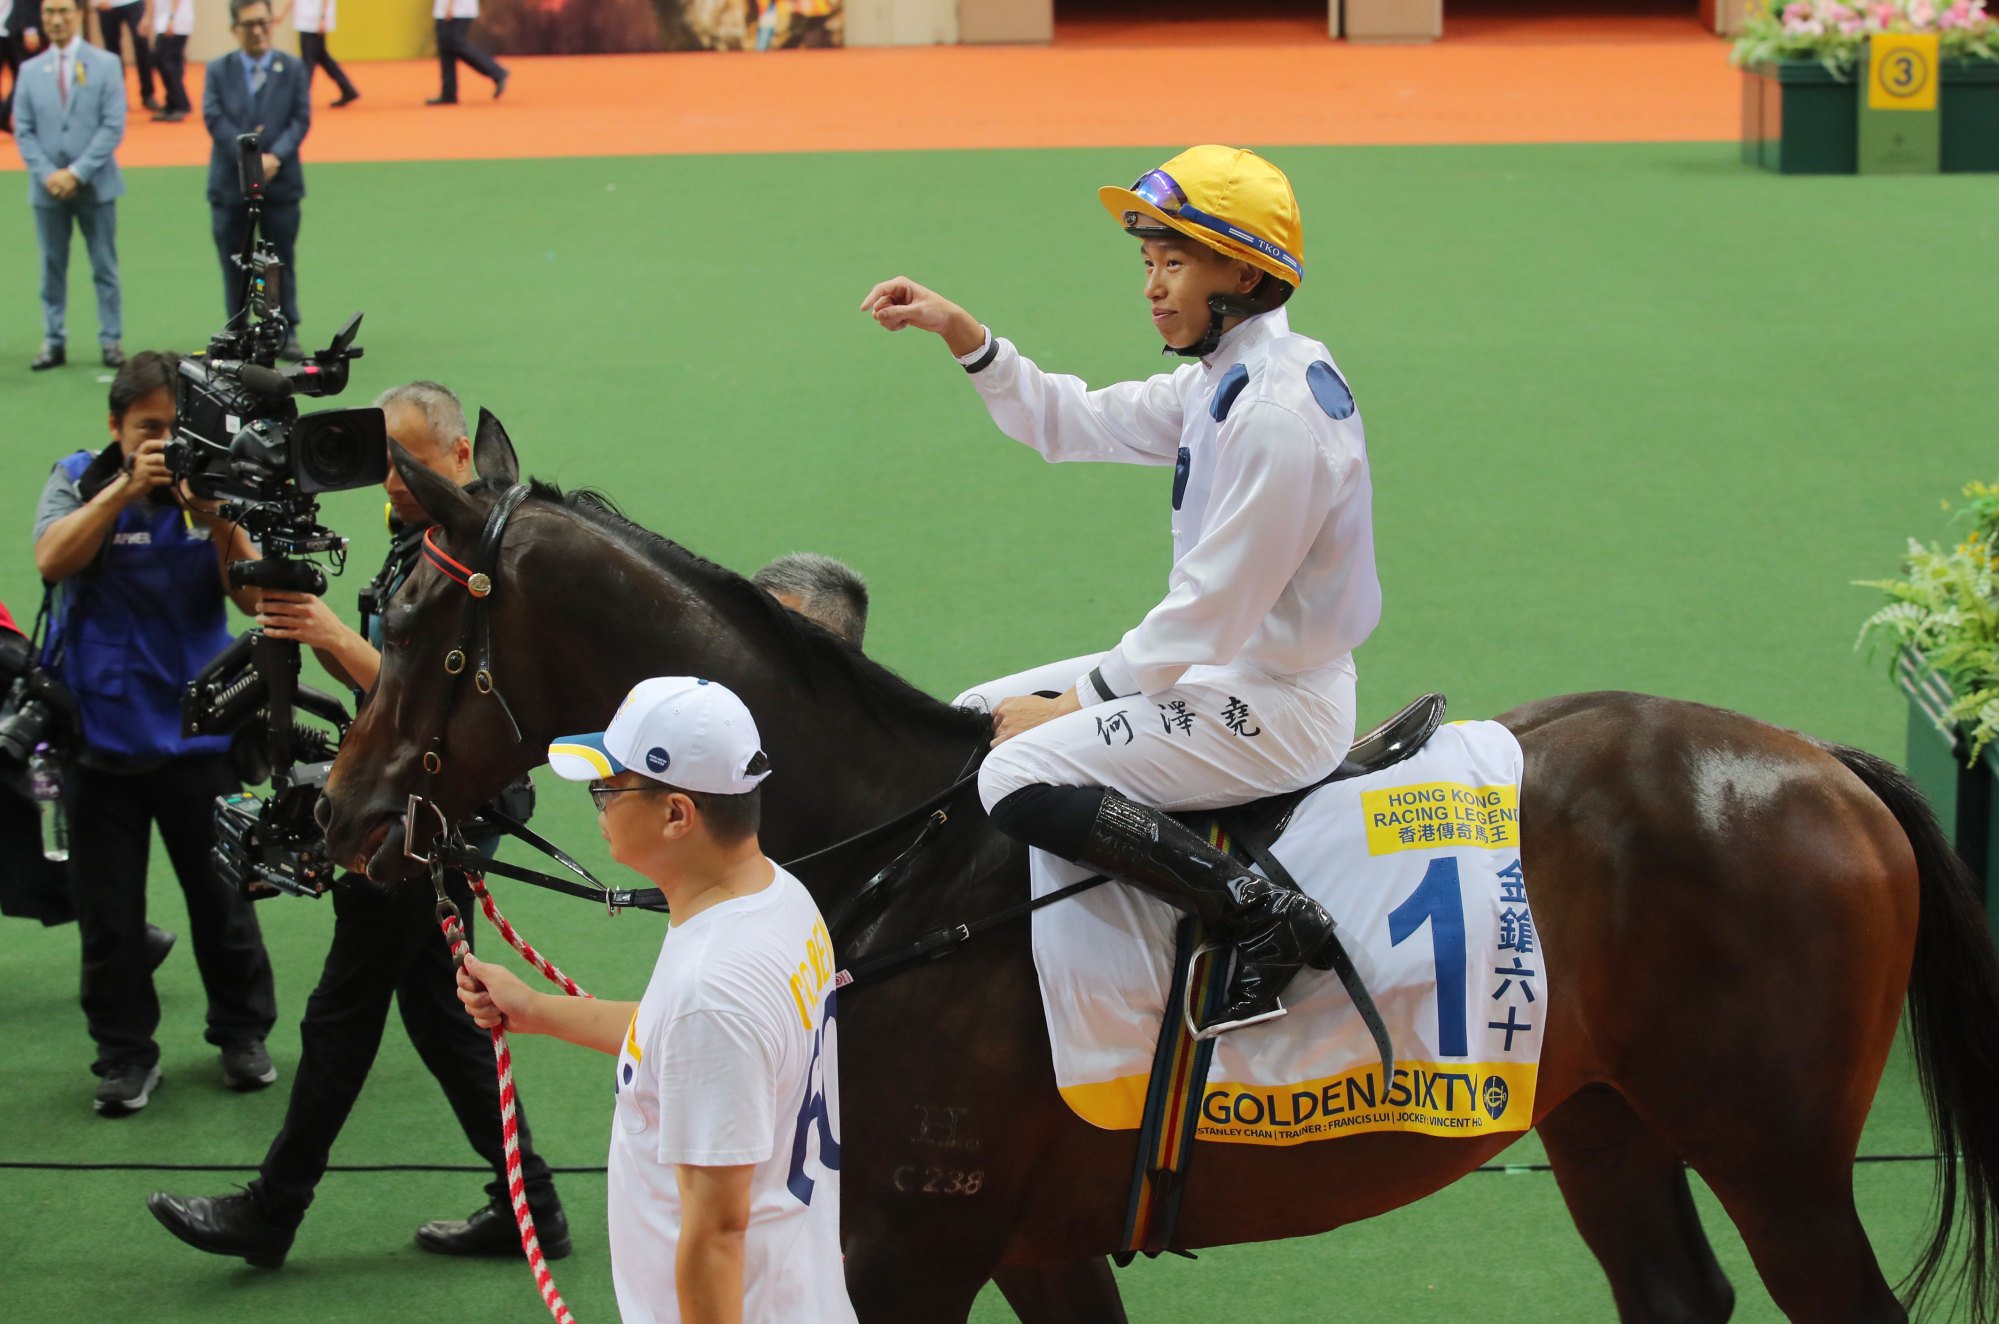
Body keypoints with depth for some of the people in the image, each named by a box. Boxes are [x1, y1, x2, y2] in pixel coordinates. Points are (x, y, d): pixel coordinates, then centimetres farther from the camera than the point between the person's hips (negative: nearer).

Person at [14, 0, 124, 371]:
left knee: (105, 269, 4)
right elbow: (23, 131, 4)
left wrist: (78, 173, -14)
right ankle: (53, 342, 11)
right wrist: (48, 174, -10)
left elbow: (113, 127, -6)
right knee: (53, 268, 6)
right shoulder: (30, 71, 6)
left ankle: (111, 340, 10)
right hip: (48, 187, 2)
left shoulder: (105, 65, -1)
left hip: (94, 185, -2)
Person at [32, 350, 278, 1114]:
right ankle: (125, 1052, 19)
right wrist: (126, 489, -27)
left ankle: (243, 1034, 27)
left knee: (223, 897, 9)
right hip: (99, 731, 0)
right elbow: (53, 561, -21)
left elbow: (255, 598, -9)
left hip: (196, 730, 1)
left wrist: (220, 523, -25)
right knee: (108, 912, 6)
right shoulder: (81, 483, -3)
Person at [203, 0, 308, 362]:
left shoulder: (292, 70, 4)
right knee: (234, 265, 5)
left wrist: (275, 156, -18)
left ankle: (286, 334, 12)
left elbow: (301, 120, -2)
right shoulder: (218, 70, 3)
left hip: (280, 181, 0)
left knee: (282, 261, 5)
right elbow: (214, 119, -7)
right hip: (230, 183, 0)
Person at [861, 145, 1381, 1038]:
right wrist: (959, 333, 6)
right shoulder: (1225, 378, 8)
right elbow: (1070, 423, 18)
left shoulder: (1277, 410, -23)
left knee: (1018, 779, -23)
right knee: (974, 721, 15)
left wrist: (1077, 703, -13)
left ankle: (1268, 916, -22)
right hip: (1222, 670, 10)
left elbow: (1210, 612, -22)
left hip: (1275, 709, -10)